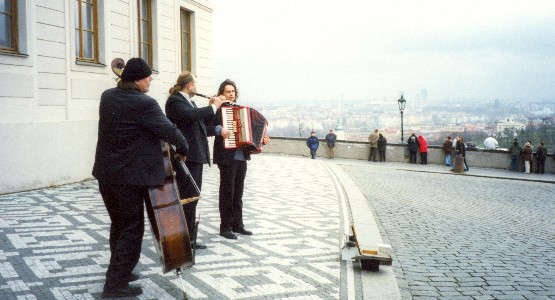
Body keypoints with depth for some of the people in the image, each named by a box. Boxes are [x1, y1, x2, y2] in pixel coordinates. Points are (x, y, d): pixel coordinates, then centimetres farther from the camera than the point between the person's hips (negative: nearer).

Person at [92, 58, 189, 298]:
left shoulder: (107, 97, 5)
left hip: (105, 172, 8)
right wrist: (183, 148, 3)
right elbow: (169, 130, -14)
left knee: (119, 224, 21)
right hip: (129, 175, -8)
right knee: (132, 228, 2)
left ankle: (119, 272, 32)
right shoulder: (144, 104, -18)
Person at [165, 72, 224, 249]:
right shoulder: (174, 100, -9)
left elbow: (201, 125, 23)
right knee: (186, 199, -8)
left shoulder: (189, 102, 21)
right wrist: (213, 107, -16)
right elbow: (191, 115, -27)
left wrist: (213, 112, 9)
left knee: (192, 198, 12)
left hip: (196, 155, 10)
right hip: (185, 156, -10)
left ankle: (190, 239, 19)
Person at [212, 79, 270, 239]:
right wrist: (219, 129, -35)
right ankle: (225, 227, 5)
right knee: (227, 192, -2)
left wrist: (262, 139, 5)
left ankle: (237, 224, 21)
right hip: (227, 158, -6)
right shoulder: (219, 110, -4)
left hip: (242, 157, 7)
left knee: (238, 193, 13)